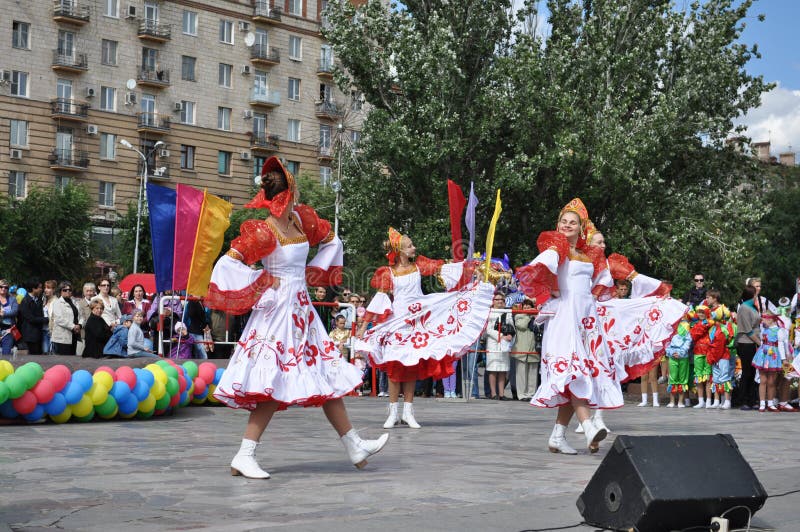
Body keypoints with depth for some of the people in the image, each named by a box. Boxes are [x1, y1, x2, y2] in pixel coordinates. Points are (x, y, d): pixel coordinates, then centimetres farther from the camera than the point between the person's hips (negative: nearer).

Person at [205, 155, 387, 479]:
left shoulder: (303, 219, 5)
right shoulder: (263, 231, -16)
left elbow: (332, 241, 22)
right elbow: (227, 264, -20)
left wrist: (315, 271, 11)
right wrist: (262, 282, -14)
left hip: (302, 310, 8)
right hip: (279, 309, -8)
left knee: (327, 376, 12)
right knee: (275, 386, -10)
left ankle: (355, 447, 20)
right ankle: (243, 458, -4)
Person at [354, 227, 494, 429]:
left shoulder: (419, 264, 5)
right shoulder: (388, 272, -2)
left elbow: (443, 268, 1)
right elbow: (379, 298, -3)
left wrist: (473, 265, -5)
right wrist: (364, 325, -6)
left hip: (418, 319, 3)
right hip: (397, 320, -3)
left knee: (412, 366, 4)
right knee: (395, 365, -4)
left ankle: (408, 412, 10)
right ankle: (393, 413, 5)